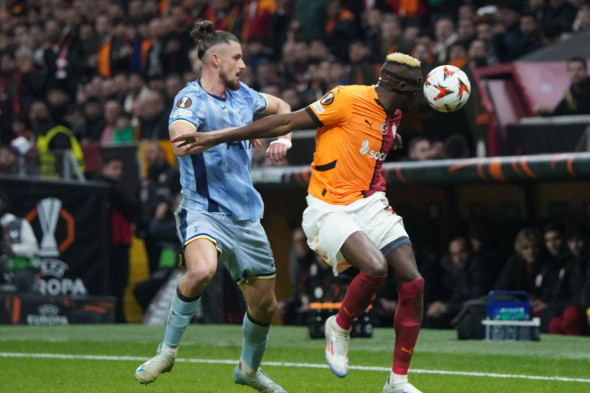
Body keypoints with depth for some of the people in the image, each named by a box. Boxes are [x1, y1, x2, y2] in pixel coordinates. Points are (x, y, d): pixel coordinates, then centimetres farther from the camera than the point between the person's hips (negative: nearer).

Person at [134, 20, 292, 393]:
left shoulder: (242, 95, 9)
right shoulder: (191, 99, -12)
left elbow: (281, 107, 31)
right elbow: (180, 143, -32)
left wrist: (282, 138, 13)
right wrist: (232, 132, -28)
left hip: (246, 215, 7)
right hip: (204, 209, -7)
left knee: (265, 305, 11)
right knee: (202, 269, -36)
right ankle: (168, 349, -15)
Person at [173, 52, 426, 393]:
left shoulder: (392, 115, 12)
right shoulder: (349, 99, -13)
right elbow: (286, 123, -11)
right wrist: (217, 137, -11)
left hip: (369, 204, 7)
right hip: (329, 209, -7)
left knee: (413, 282, -8)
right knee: (376, 266, -31)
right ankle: (340, 327, -1)